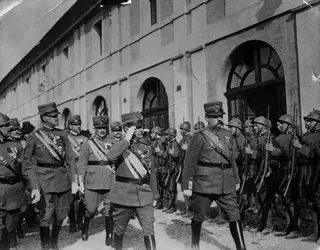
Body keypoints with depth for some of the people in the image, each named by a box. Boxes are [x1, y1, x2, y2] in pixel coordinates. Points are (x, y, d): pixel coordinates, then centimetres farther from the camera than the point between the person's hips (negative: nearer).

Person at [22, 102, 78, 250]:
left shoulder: (62, 134, 6)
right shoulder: (34, 137, -4)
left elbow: (70, 159, 7)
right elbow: (27, 164, -5)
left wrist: (74, 181, 0)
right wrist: (34, 187, -13)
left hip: (63, 180, 4)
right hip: (45, 181, -4)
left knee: (61, 215, 12)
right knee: (46, 216, -4)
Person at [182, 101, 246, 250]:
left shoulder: (228, 135, 9)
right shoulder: (199, 137, -7)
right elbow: (190, 163, -7)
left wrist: (236, 180, 19)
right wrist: (187, 186, -10)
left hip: (226, 184, 4)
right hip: (205, 183, -4)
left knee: (234, 216, 1)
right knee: (199, 216, 10)